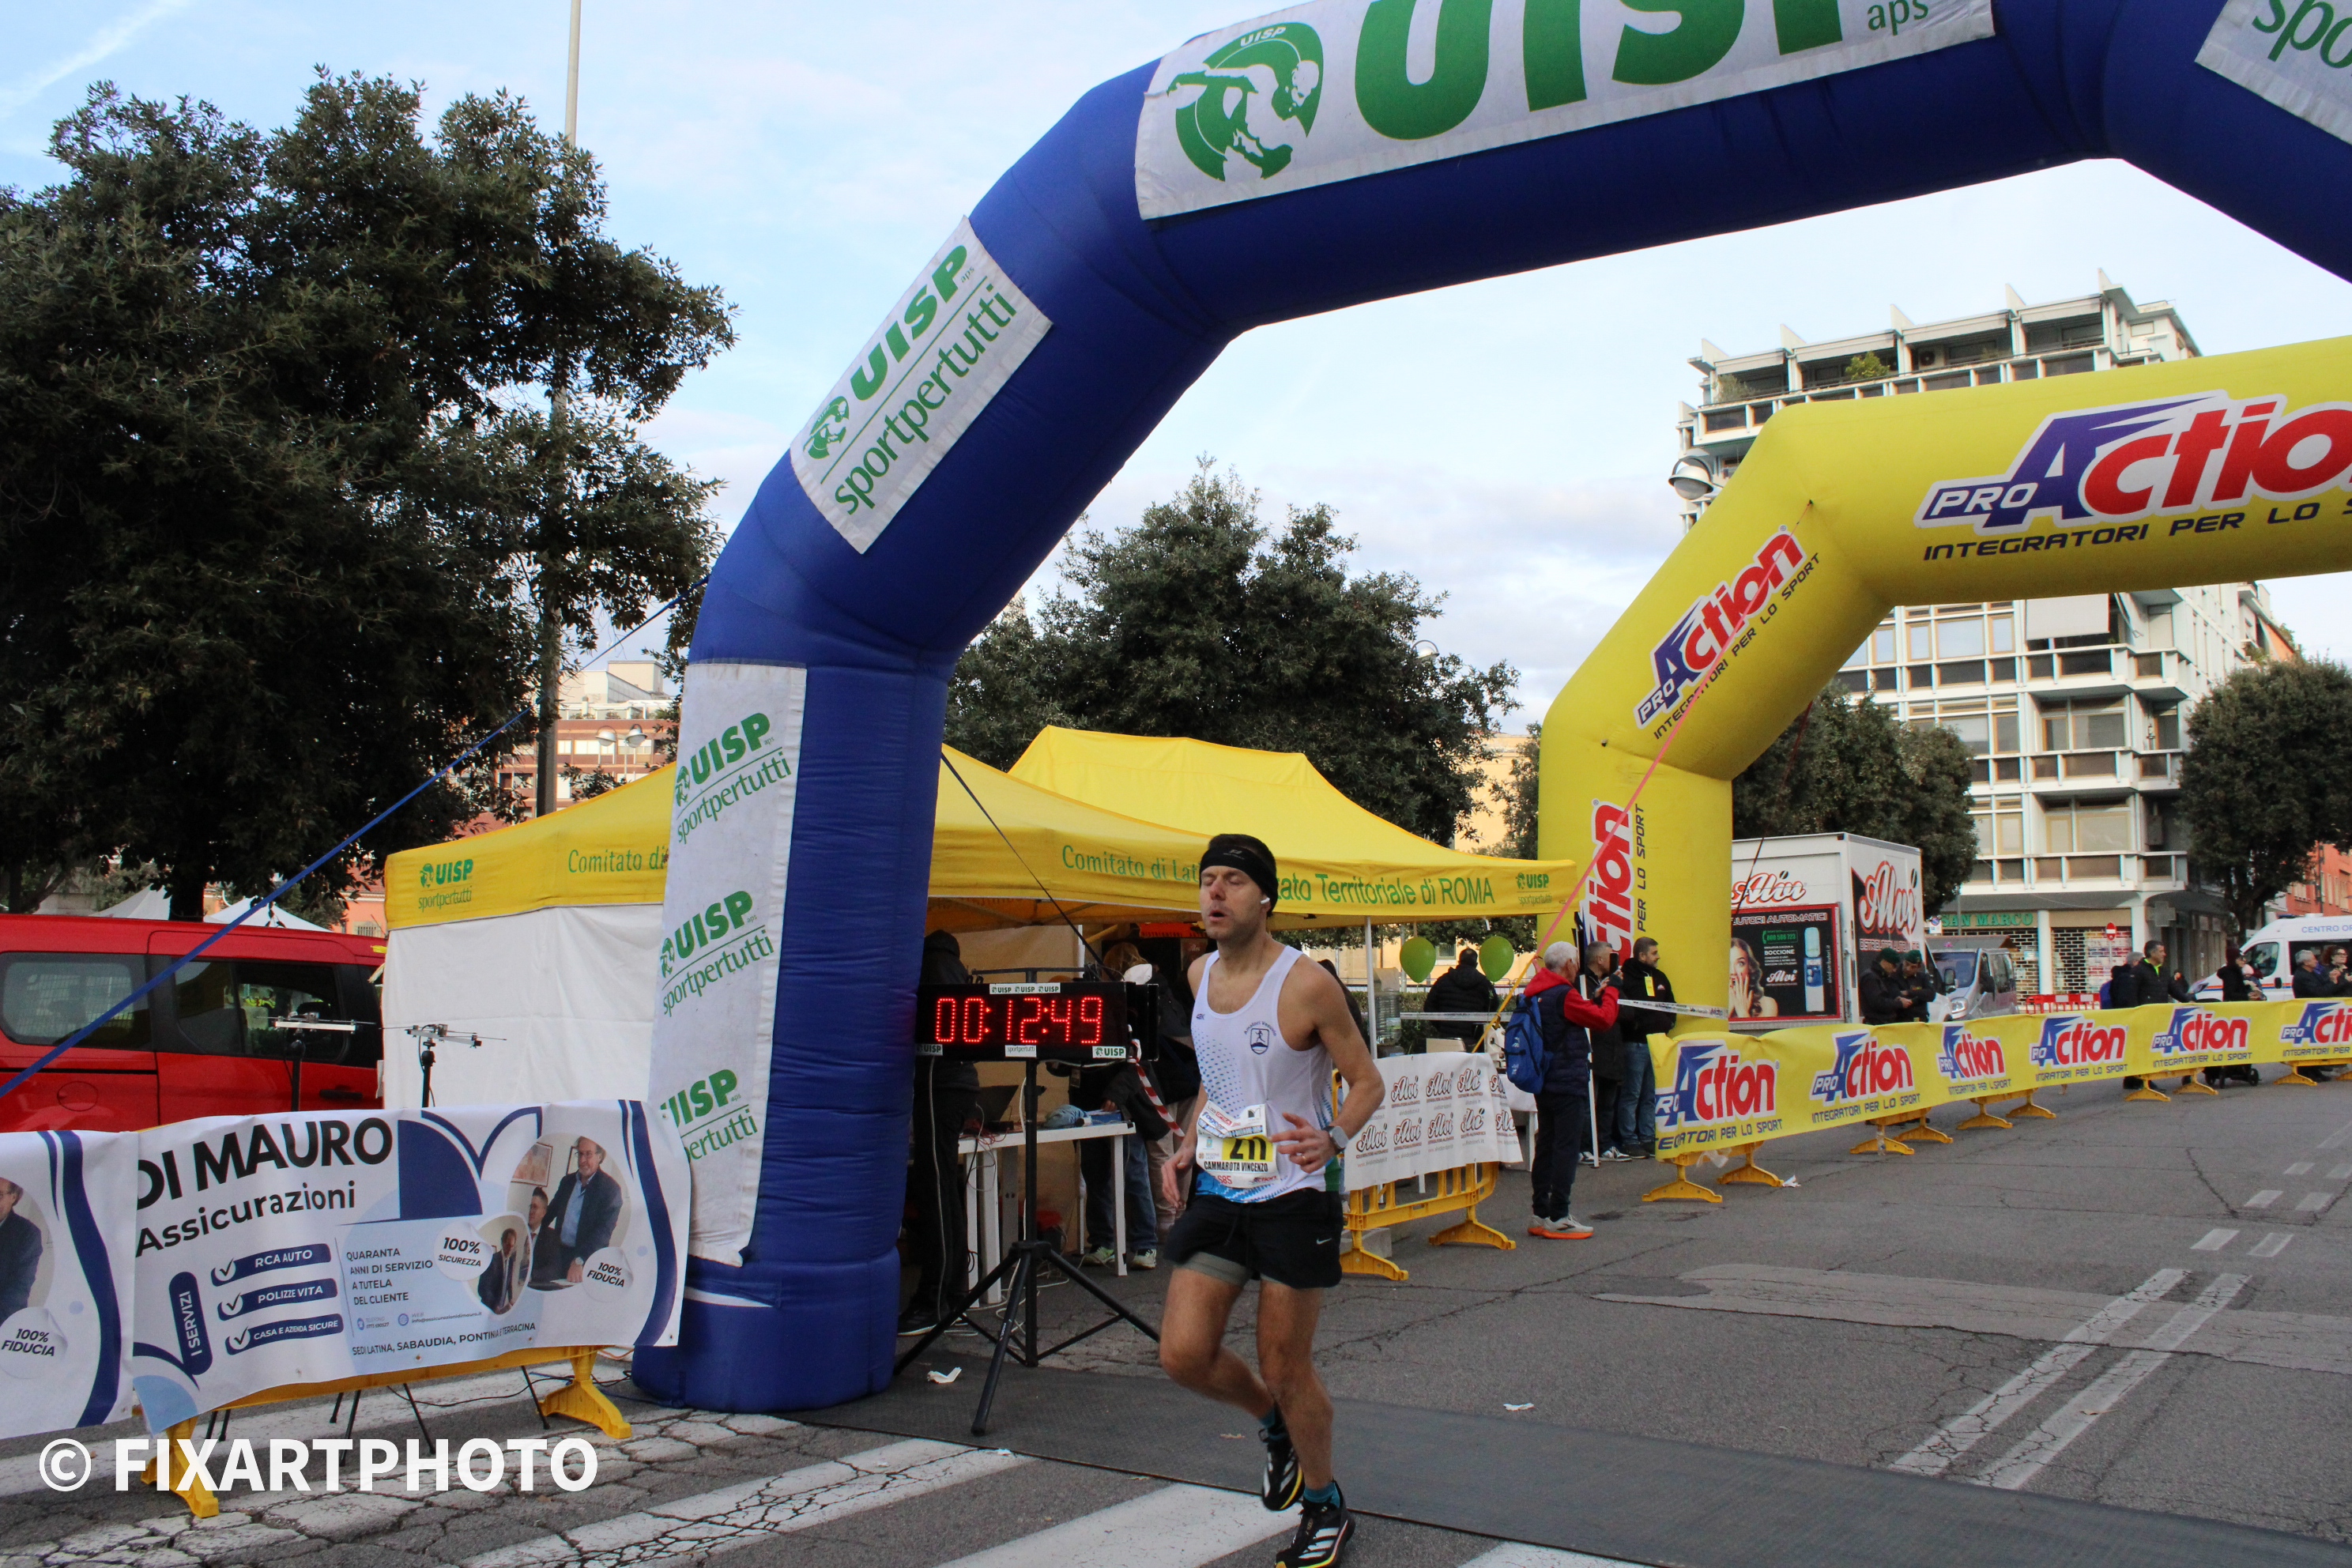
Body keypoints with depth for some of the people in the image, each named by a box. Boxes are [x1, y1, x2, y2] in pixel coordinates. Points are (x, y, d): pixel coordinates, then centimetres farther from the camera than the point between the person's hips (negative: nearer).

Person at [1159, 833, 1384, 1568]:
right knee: (1184, 1354, -2)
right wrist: (1189, 1144, 7)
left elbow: (1367, 1082, -8)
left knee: (1286, 1368, 3)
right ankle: (1274, 1422, 29)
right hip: (1217, 1189, 6)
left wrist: (1334, 1137, -27)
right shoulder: (1201, 975, 5)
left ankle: (1324, 1503, 29)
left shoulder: (1306, 984, -15)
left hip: (1293, 1196, -6)